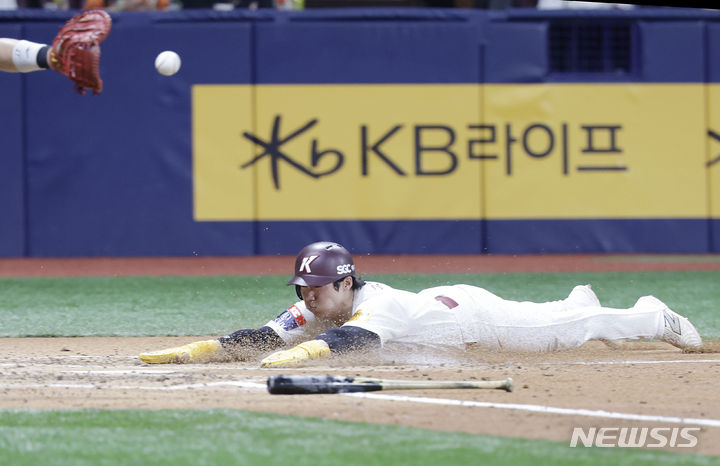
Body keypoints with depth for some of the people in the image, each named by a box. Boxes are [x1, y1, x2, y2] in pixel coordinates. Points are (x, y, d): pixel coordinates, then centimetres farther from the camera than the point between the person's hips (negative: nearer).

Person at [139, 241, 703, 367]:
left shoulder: (375, 305, -43)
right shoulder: (313, 310, -23)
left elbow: (354, 336, -64)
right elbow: (264, 337, -30)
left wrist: (304, 352, -81)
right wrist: (198, 350, -44)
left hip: (474, 313, -6)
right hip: (439, 305, 6)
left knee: (566, 330, 12)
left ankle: (652, 317, 34)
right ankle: (579, 300, 62)